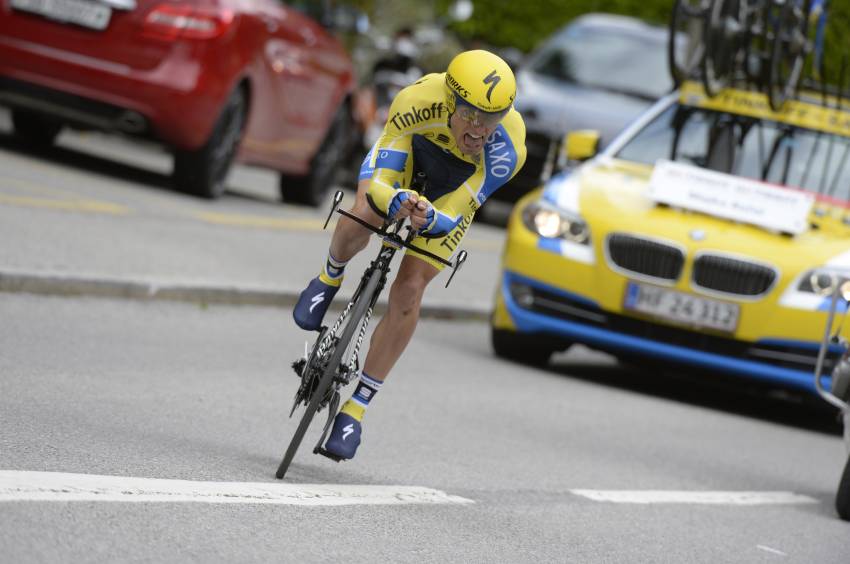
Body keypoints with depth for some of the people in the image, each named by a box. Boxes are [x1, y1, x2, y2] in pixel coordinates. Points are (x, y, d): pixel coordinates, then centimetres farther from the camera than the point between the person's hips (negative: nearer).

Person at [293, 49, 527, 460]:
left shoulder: (507, 147, -39)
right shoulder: (419, 99, -39)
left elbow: (448, 218, -34)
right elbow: (374, 181, -33)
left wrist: (430, 219, -57)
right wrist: (393, 200, -56)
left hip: (461, 183, 0)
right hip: (414, 148, 0)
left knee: (408, 294, -10)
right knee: (362, 217, -31)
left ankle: (356, 408, 3)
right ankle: (330, 278, 6)